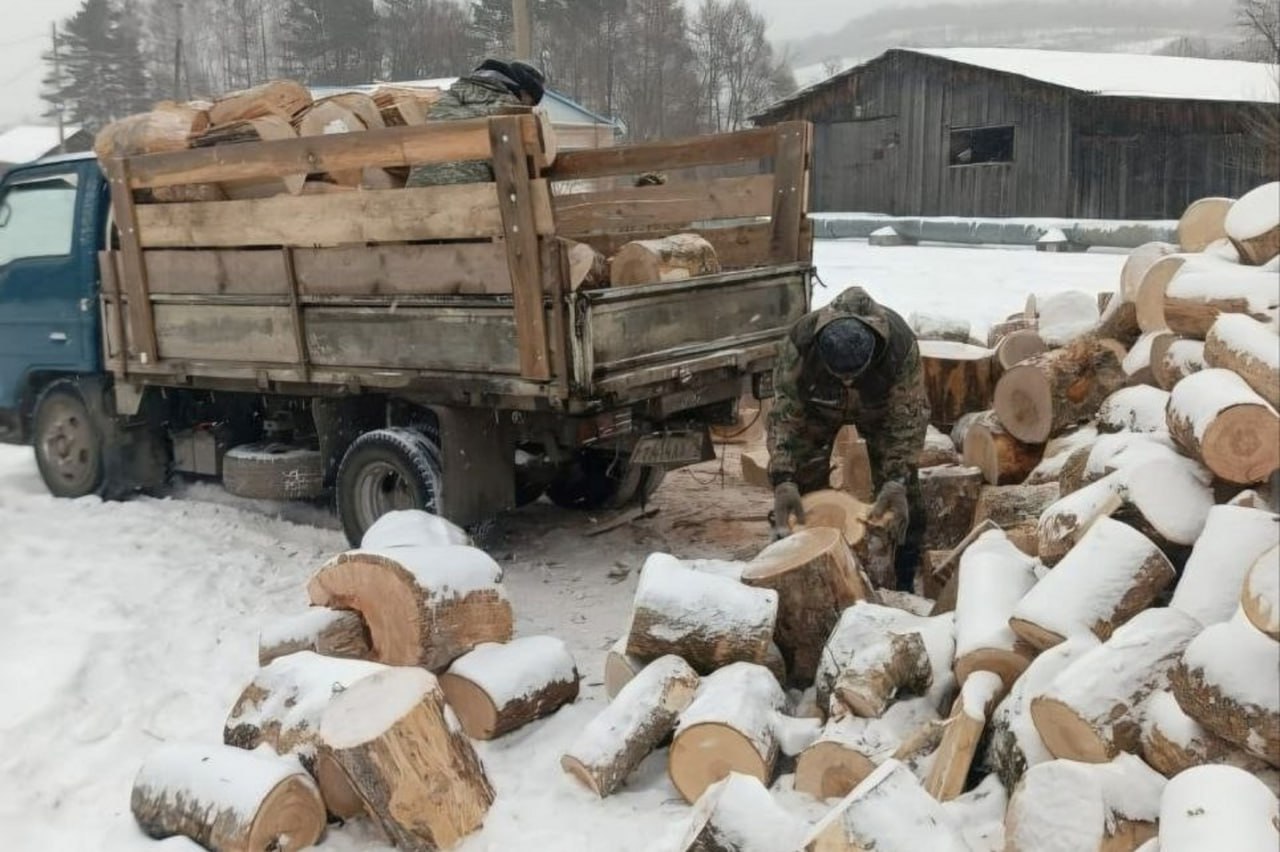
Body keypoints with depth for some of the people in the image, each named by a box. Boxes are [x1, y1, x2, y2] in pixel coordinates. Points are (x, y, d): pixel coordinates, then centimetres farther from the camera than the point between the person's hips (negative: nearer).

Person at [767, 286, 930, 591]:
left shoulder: (901, 345, -41)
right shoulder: (800, 342, -41)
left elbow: (909, 418, -29)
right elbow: (784, 414, -32)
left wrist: (897, 480, -39)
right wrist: (782, 480, -41)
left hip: (881, 408, 0)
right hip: (818, 406, 0)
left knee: (903, 495, -4)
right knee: (802, 483, -7)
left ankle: (902, 585, 10)